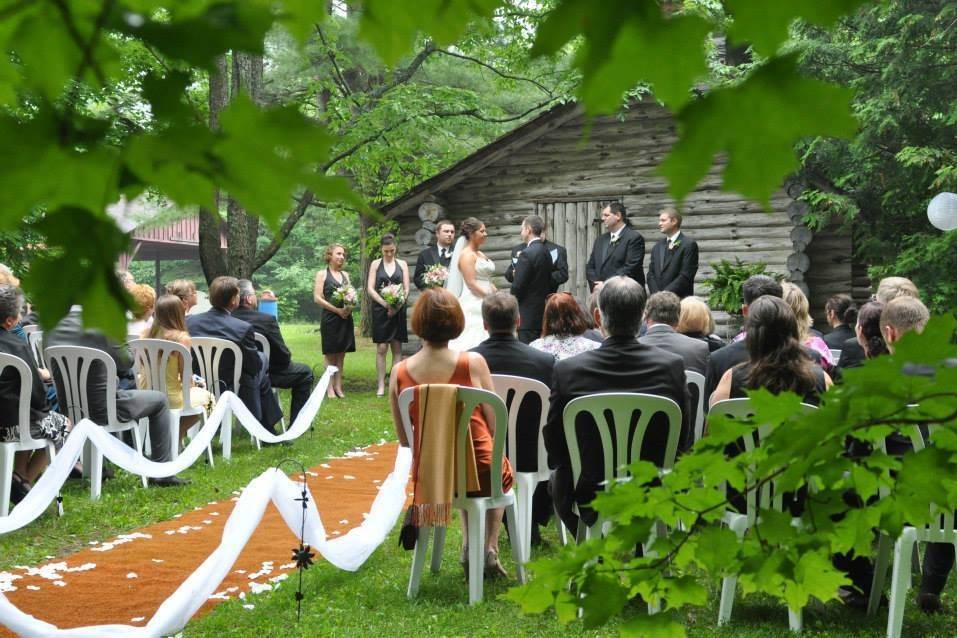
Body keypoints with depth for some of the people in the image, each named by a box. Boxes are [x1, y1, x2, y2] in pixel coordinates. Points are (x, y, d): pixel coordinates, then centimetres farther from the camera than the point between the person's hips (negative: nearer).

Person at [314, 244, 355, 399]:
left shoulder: (345, 275, 15)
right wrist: (337, 310, -15)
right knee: (330, 354, -1)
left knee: (341, 354, 6)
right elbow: (317, 298, -8)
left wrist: (349, 307, -9)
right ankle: (330, 388, 2)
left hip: (345, 318, 5)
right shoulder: (322, 274, 0)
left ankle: (338, 386, 10)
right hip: (330, 318, -5)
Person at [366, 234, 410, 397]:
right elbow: (370, 288, -1)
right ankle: (381, 385, -2)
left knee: (397, 348, 2)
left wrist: (398, 306, -13)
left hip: (398, 310, 1)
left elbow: (406, 289, 4)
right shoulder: (375, 264, 5)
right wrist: (385, 304, -15)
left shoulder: (402, 264, 8)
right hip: (380, 310, -1)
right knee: (381, 348, -4)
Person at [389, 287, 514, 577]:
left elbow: (404, 439, 0)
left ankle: (469, 545, 33)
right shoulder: (473, 362, -16)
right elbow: (496, 424, -7)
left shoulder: (399, 373, -8)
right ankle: (490, 548, 28)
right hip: (480, 471, -2)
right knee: (500, 473, 36)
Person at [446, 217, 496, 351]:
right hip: (473, 306, -9)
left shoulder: (481, 254, 18)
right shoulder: (466, 255, -8)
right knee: (473, 343, -10)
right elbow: (471, 283, -16)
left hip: (485, 305, 9)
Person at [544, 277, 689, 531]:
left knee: (557, 475, 32)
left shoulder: (567, 370, -16)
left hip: (588, 501, -1)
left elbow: (554, 447, -5)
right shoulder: (671, 365, -13)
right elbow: (683, 440, -2)